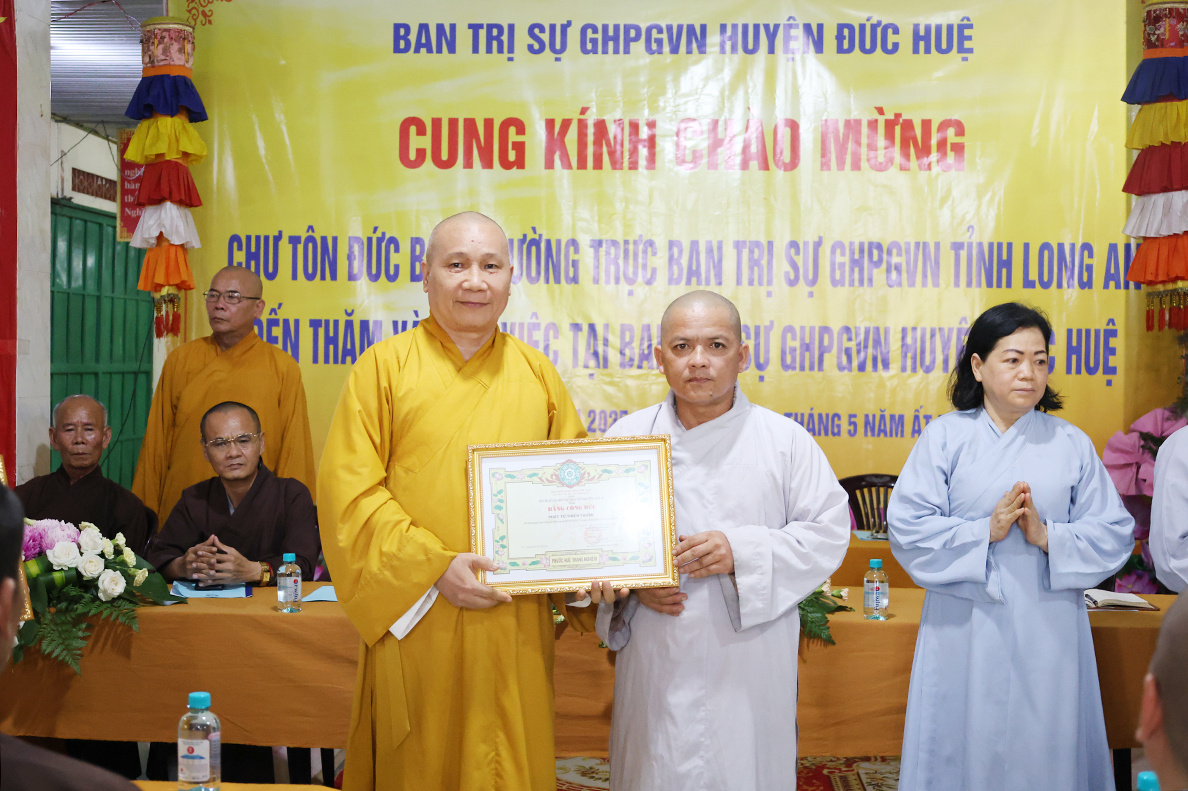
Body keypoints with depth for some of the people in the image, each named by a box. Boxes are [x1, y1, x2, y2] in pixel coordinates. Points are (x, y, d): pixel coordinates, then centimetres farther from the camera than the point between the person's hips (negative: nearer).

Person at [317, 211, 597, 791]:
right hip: (416, 621, -2)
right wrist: (434, 566, -15)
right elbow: (348, 489, -7)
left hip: (516, 630, 3)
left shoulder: (537, 374, 9)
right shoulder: (385, 366, -1)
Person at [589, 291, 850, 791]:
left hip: (751, 666, -1)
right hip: (656, 665, 1)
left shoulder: (786, 440, 0)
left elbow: (830, 531, -2)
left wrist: (743, 552, -16)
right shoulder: (626, 437, 5)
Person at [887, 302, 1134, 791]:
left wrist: (1047, 536, -14)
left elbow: (1115, 535, 1)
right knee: (966, 748, 5)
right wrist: (985, 531, -16)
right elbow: (907, 528, -6)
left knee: (1044, 748, 7)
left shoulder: (1072, 444, 6)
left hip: (1048, 631, 1)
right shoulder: (945, 436, 1)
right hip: (965, 631, -1)